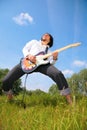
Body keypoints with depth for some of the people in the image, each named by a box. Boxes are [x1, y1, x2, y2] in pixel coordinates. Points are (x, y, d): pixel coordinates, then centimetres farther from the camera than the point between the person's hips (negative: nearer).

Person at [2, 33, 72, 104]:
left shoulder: (48, 50, 28)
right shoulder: (34, 42, 30)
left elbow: (50, 63, 14)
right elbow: (25, 49, 17)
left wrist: (54, 58, -9)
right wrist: (29, 55, -6)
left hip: (41, 64, 0)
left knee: (58, 74, -28)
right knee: (6, 80, -12)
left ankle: (70, 103, -23)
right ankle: (9, 95, 23)